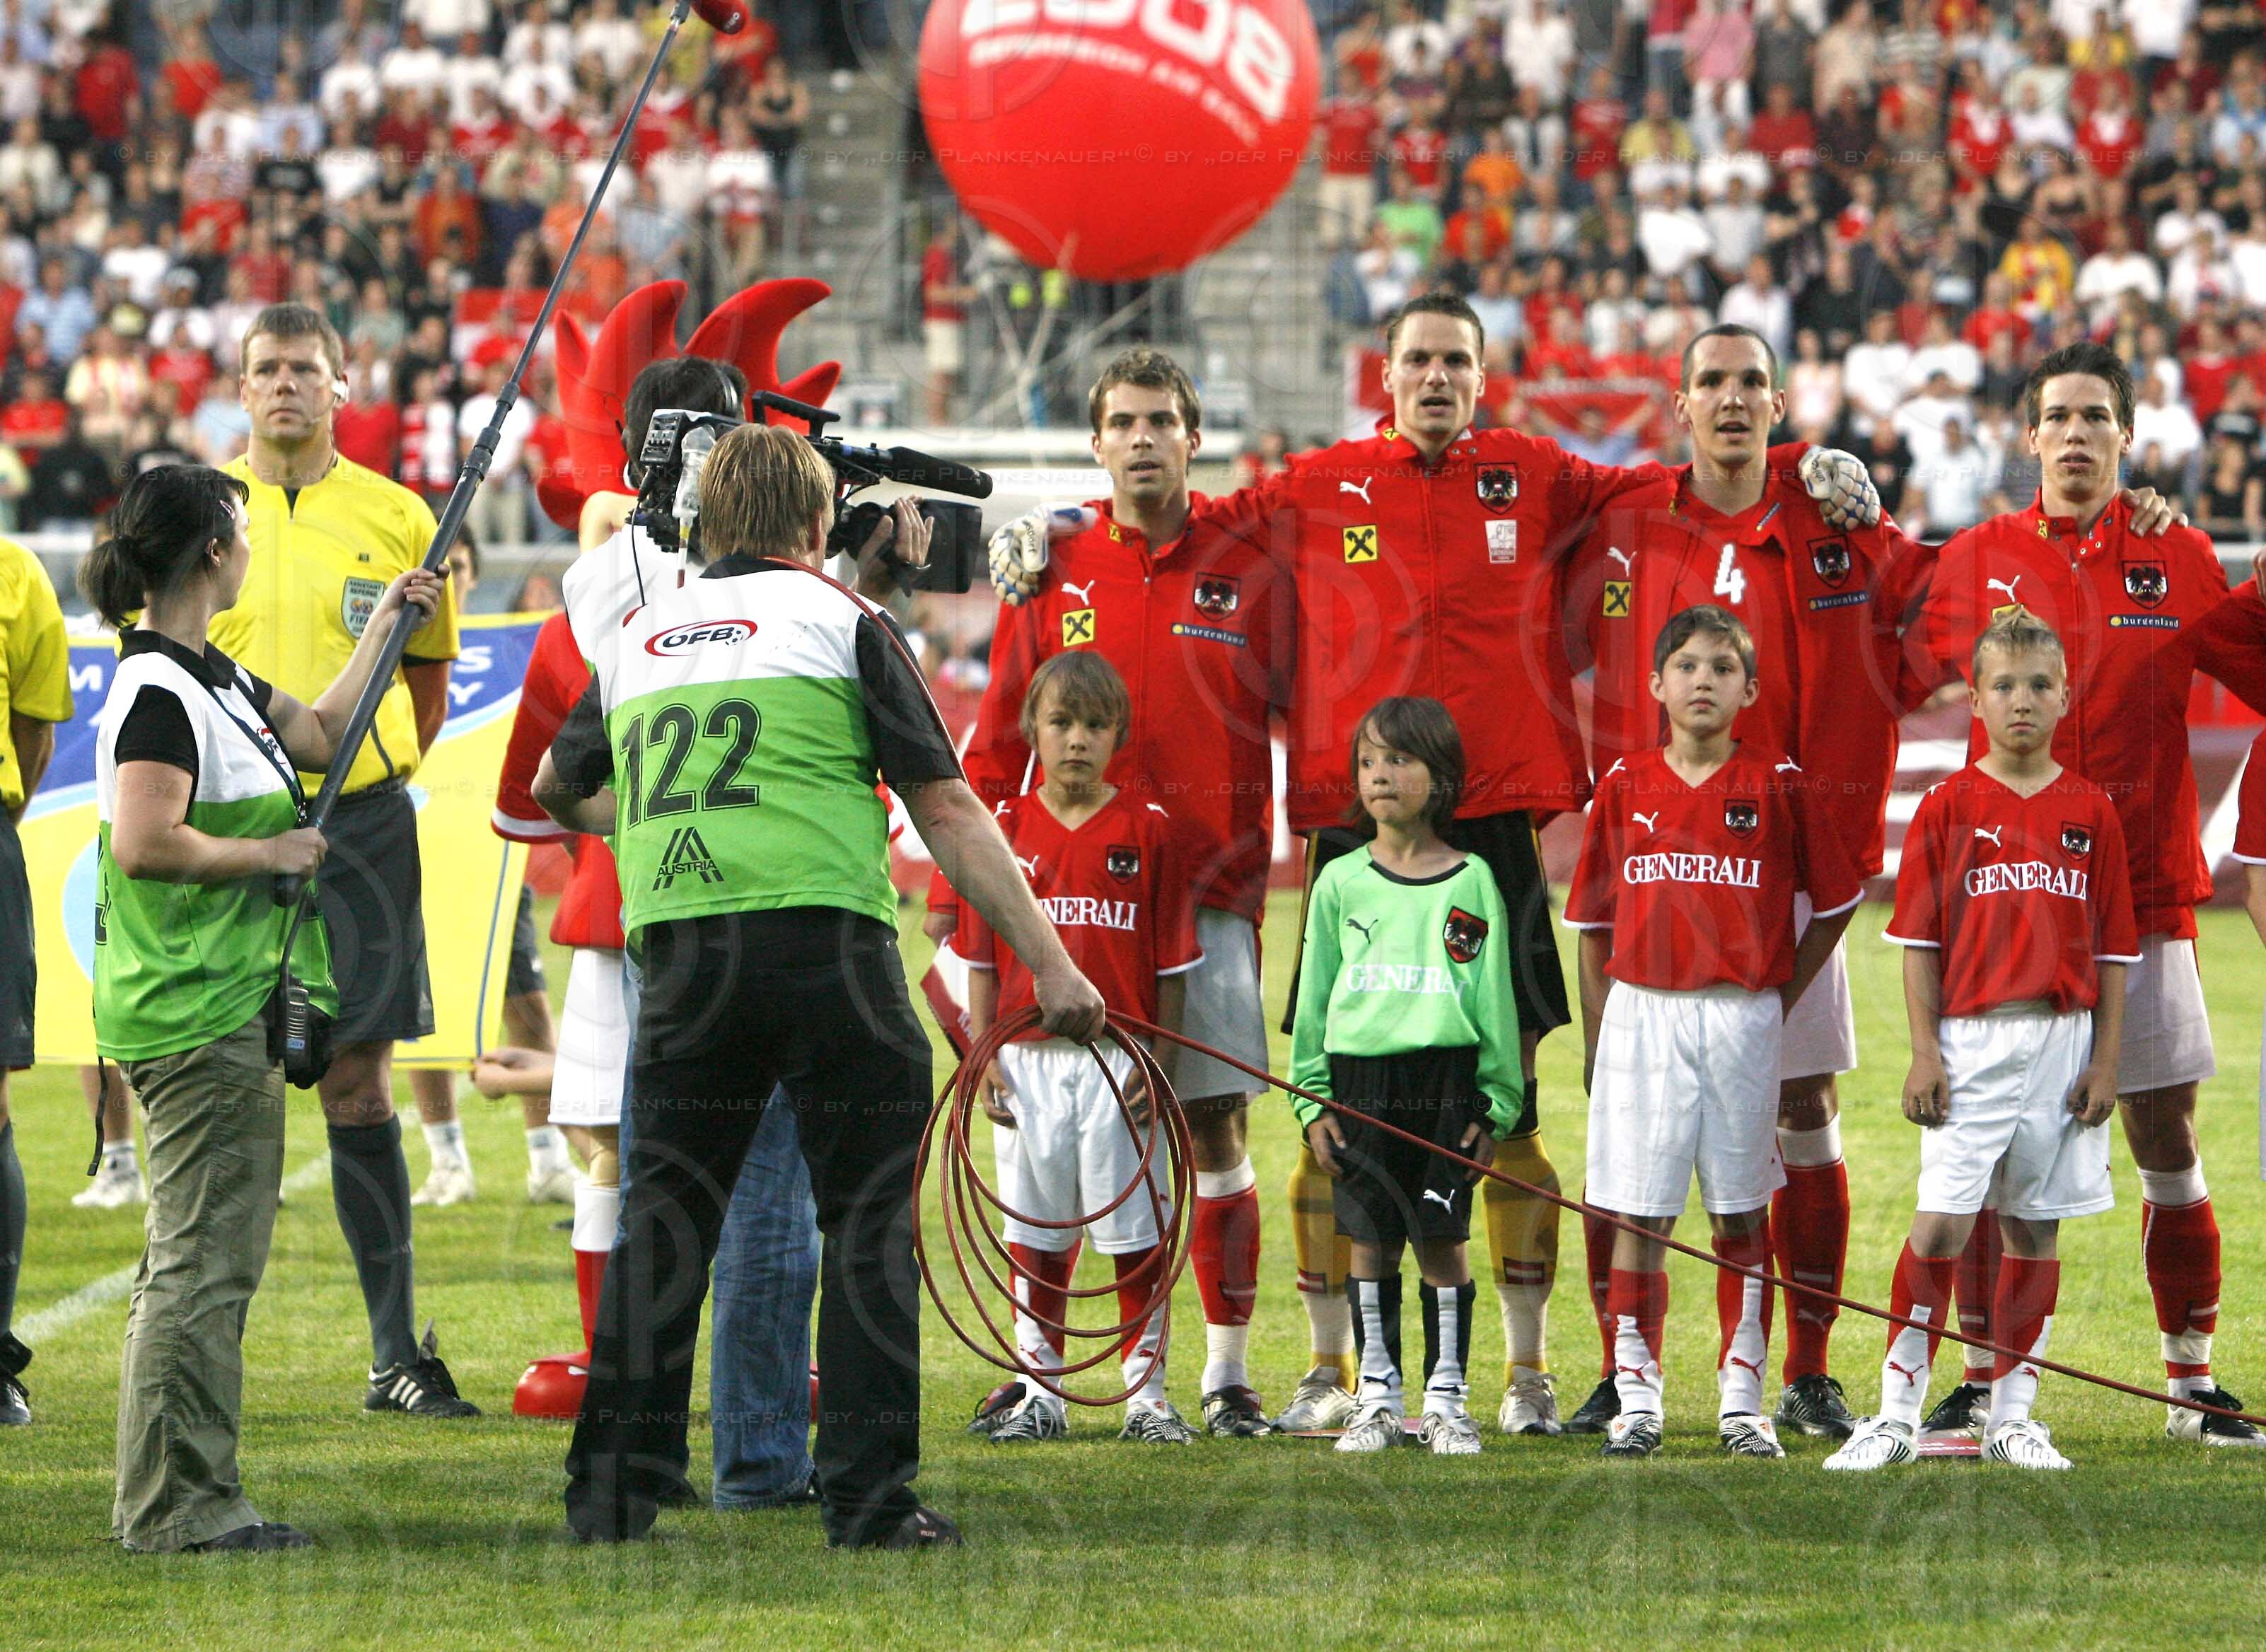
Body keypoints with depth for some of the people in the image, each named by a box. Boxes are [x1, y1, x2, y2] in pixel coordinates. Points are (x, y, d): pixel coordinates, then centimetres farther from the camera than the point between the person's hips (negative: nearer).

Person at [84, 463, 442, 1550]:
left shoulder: (213, 676, 15)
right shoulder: (156, 692, -16)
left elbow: (317, 736, 29)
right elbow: (143, 845, -25)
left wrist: (385, 628, 28)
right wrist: (269, 854, -15)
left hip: (225, 1009, 11)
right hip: (198, 1013, -11)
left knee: (198, 1261, 12)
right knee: (203, 1262, -8)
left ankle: (172, 1502, 17)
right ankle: (178, 1504, -6)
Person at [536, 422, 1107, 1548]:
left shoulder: (637, 637, 18)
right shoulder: (839, 621, 5)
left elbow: (557, 789, 35)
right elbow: (946, 808, 0)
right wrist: (1048, 960, 1)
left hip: (679, 949, 4)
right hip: (826, 939, -4)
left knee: (660, 1221, 11)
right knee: (867, 1223, 4)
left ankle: (611, 1494, 9)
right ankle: (870, 1498, 1)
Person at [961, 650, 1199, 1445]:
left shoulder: (1146, 829, 0)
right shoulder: (1005, 828, 6)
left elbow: (1172, 963, 1)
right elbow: (982, 959, 7)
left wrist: (1162, 1063, -6)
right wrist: (984, 1059, 0)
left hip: (1120, 1065, -2)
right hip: (1027, 1063, 2)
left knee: (1135, 1230, 0)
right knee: (1035, 1233, 7)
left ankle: (1146, 1392, 8)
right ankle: (1041, 1391, 16)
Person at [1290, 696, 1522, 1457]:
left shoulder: (1470, 882, 4)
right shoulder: (1340, 883, 8)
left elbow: (1494, 997, 5)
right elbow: (1314, 996, 11)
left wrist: (1494, 1106, 1)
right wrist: (1313, 1102, 5)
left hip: (1445, 1082, -2)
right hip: (1359, 1080, 2)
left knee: (1443, 1240, -1)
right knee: (1370, 1241, 4)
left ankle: (1446, 1400, 6)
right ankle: (1378, 1396, 12)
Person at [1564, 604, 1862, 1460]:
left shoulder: (1780, 786, 1)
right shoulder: (1624, 787, 5)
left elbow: (1834, 903, 9)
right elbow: (1593, 924, 10)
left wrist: (1781, 996, 4)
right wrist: (1596, 1036, 7)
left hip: (1742, 1019, -1)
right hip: (1642, 1014, 1)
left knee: (1742, 1215, 4)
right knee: (1639, 1214, 0)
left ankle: (1742, 1400, 10)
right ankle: (1636, 1399, 6)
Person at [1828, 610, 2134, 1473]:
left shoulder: (2091, 812, 6)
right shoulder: (1947, 808, 1)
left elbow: (2112, 950, 7)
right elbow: (1920, 942, 1)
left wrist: (2106, 1060, 2)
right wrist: (1925, 1053, -6)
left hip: (2064, 1039, 2)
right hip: (1970, 1039, -2)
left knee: (2034, 1230, 6)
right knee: (1942, 1224, -8)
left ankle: (2012, 1414, 14)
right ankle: (1897, 1411, -1)